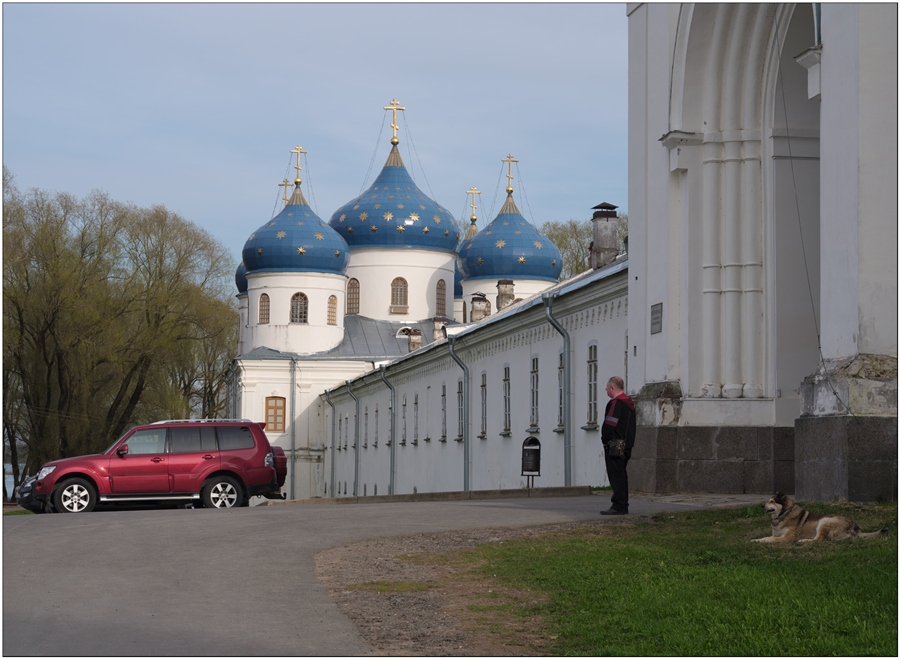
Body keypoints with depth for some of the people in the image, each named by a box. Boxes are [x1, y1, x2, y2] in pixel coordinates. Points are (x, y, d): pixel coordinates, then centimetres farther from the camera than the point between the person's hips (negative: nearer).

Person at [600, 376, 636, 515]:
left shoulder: (615, 403, -14)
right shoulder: (629, 403, 18)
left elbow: (609, 424, -21)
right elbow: (634, 423, 22)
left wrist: (605, 440, -10)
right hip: (626, 445, 10)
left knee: (616, 476, -9)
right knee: (621, 476, 14)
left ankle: (618, 506, -11)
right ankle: (623, 506, 17)